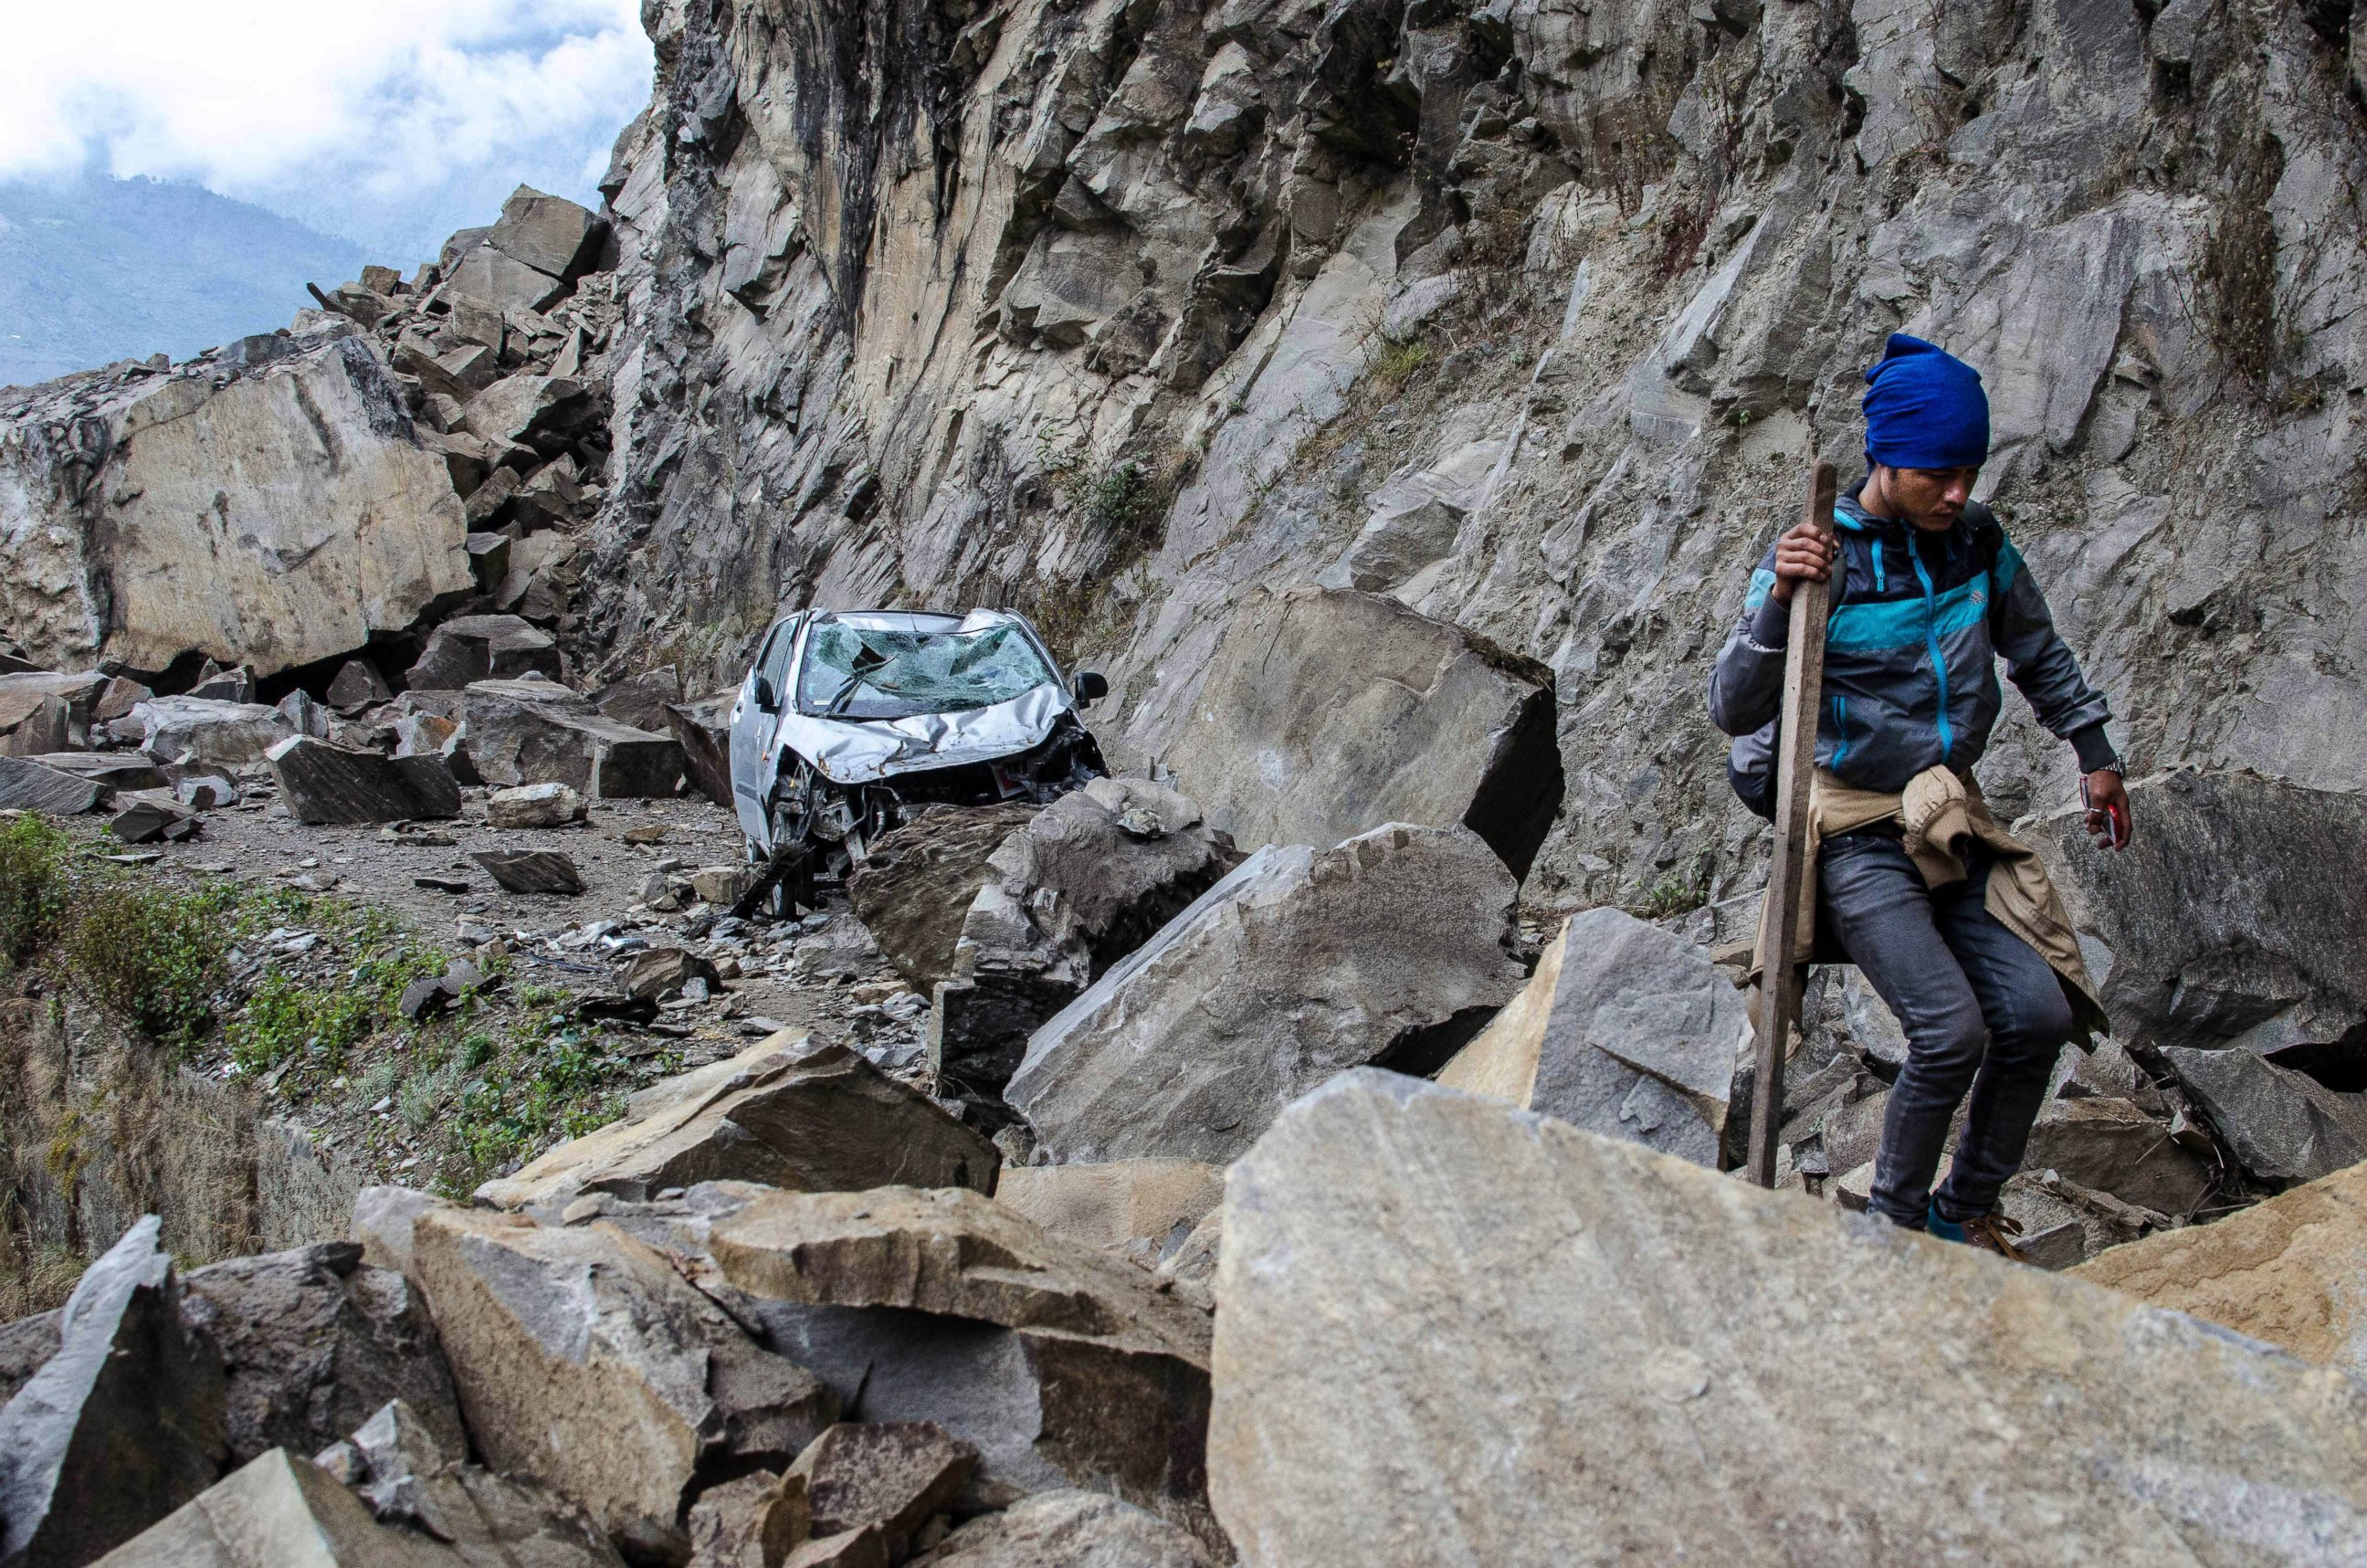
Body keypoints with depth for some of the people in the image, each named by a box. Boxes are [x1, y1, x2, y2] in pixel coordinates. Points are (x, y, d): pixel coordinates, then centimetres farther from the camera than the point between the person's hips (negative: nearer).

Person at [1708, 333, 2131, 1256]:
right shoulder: (1815, 560, -13)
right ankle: (1895, 1224, 5)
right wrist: (1778, 605, -33)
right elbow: (1733, 711, -19)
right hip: (1858, 840, -6)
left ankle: (1965, 1210, 15)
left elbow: (2041, 658, 20)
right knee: (1951, 1032, -19)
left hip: (1953, 825, 6)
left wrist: (2096, 757, 25)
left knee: (2039, 1015, -7)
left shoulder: (1980, 545, 2)